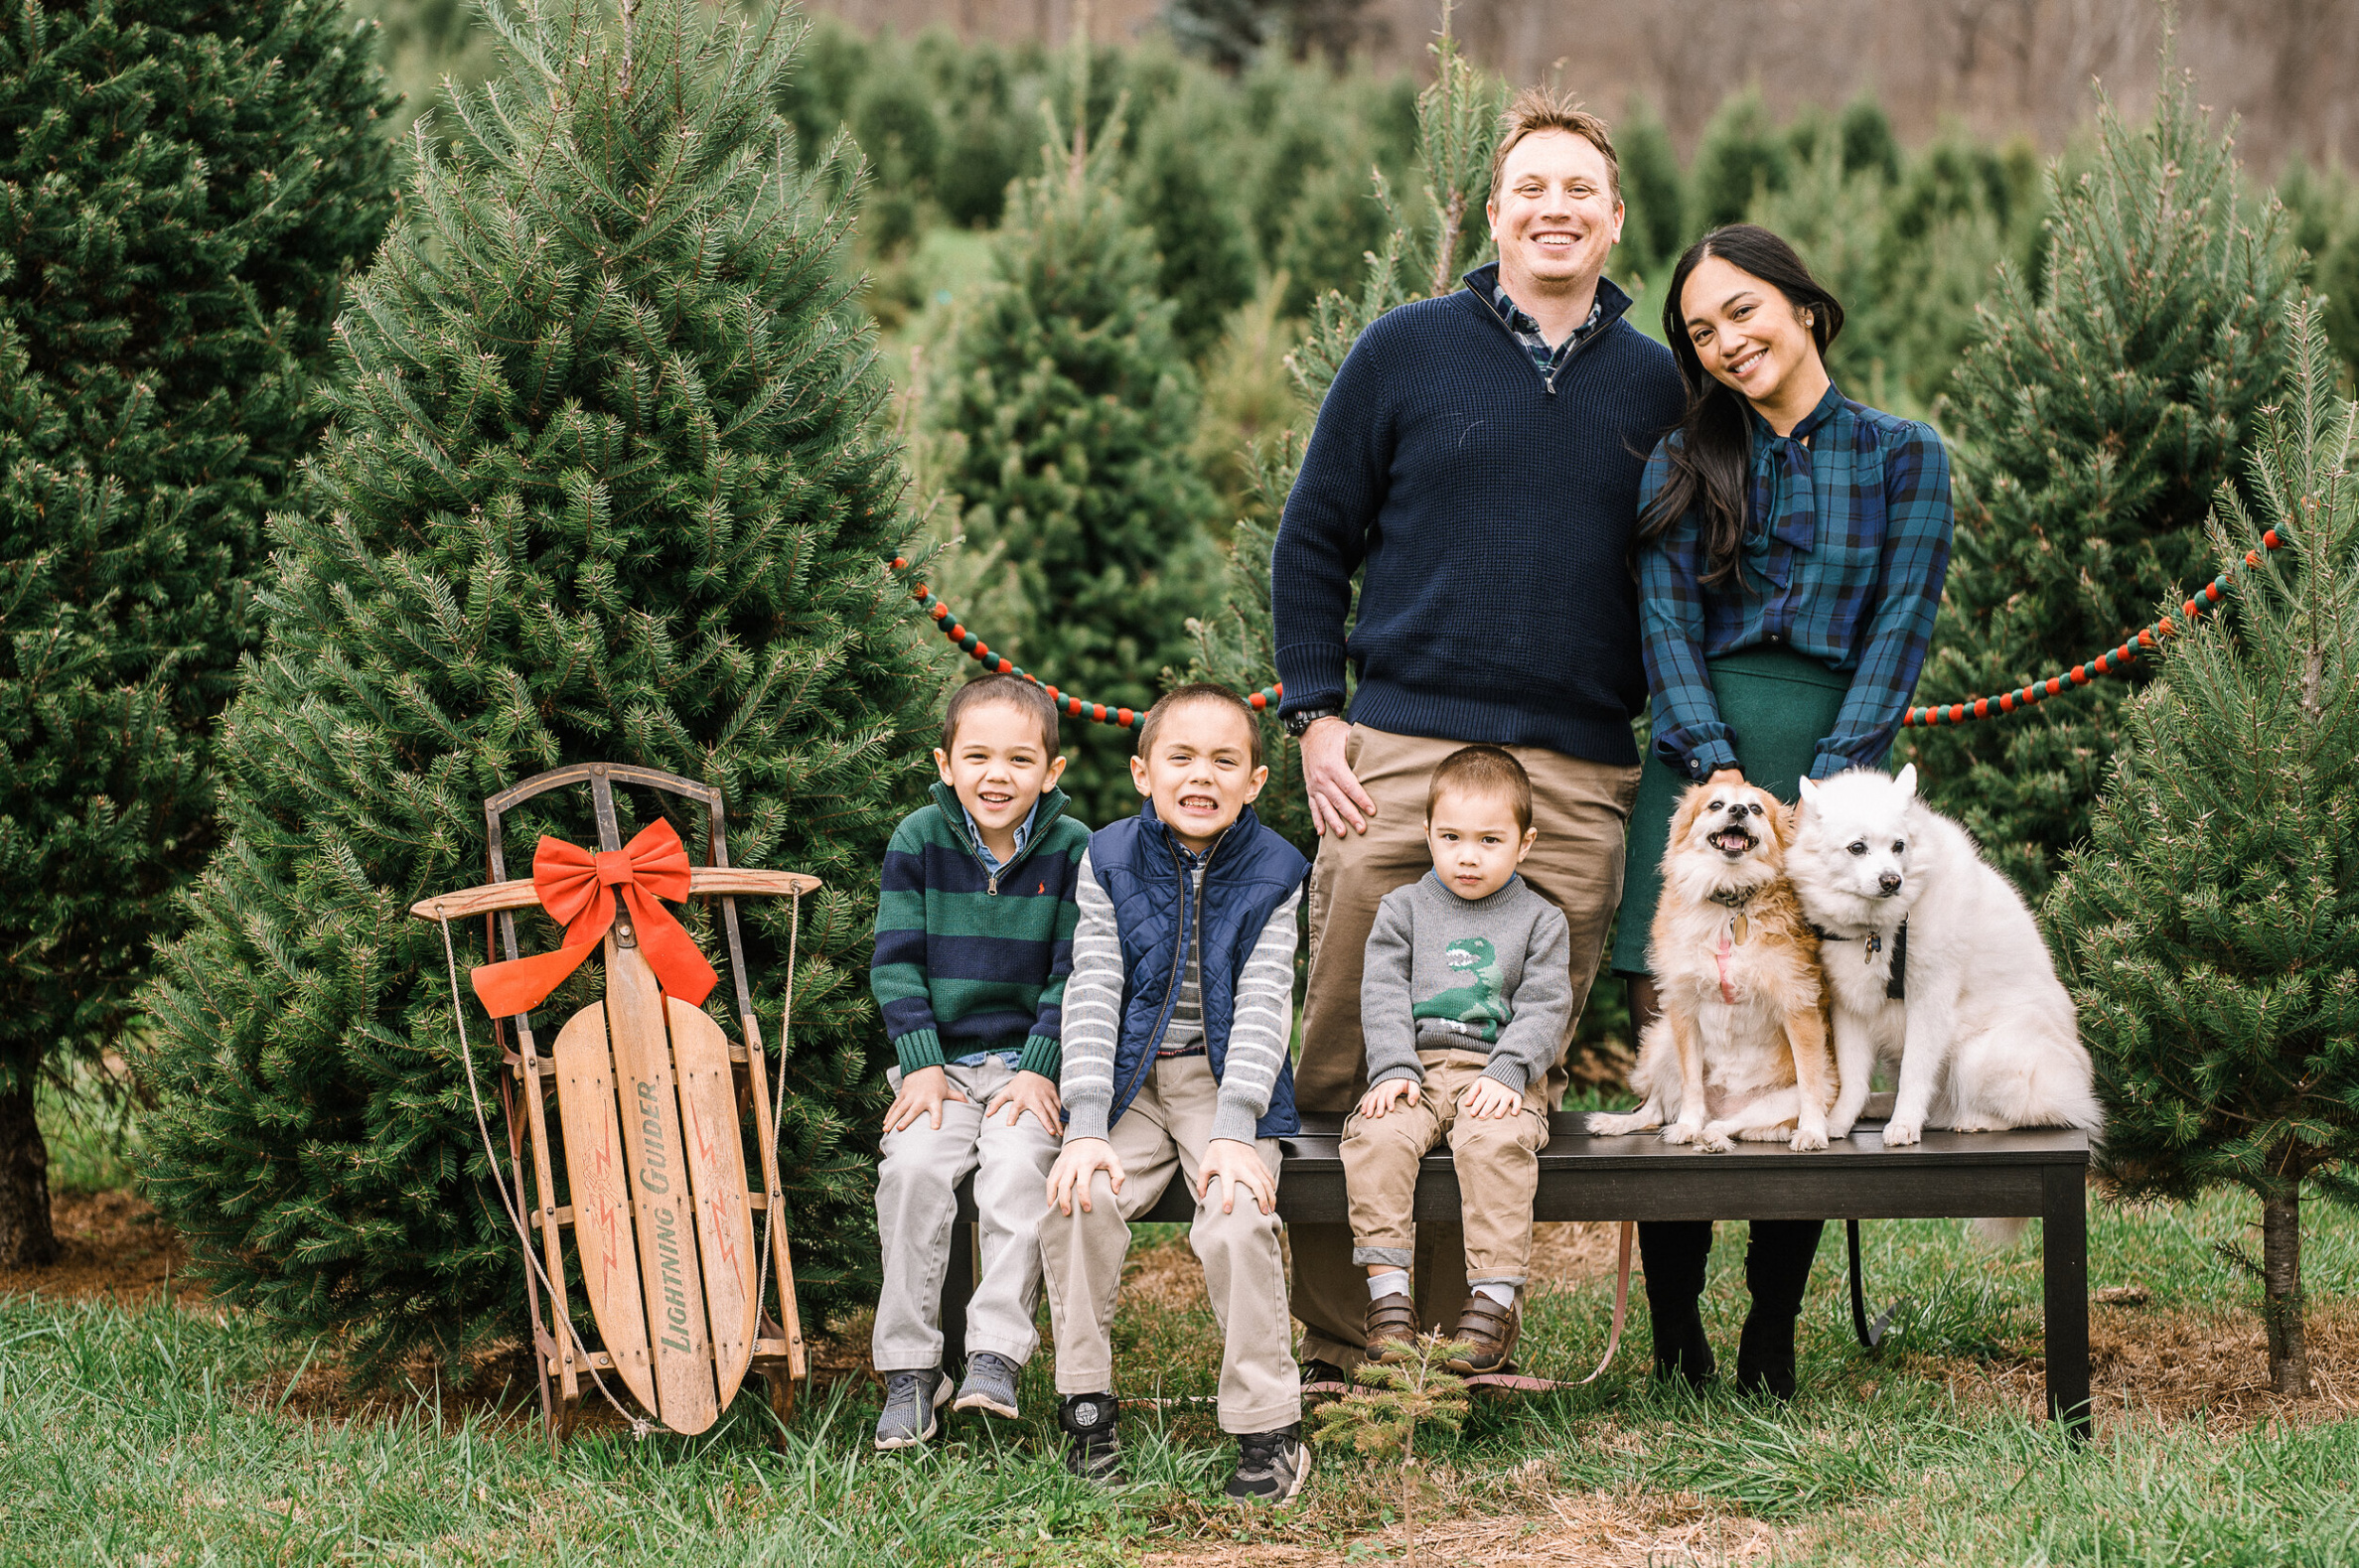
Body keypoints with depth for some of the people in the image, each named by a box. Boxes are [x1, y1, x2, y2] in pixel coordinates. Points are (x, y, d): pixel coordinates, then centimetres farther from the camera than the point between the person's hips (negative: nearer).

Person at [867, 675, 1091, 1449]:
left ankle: (996, 1354, -26)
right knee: (914, 1166, -25)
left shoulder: (1073, 849, -2)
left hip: (1032, 1062, -1)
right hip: (943, 1060, 1)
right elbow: (896, 961, 1)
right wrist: (920, 1063, -9)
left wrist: (1041, 1069, -11)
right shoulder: (918, 841, 2)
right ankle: (910, 1368, -18)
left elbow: (1073, 974, -1)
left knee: (1017, 1166, -29)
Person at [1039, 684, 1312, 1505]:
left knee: (1237, 1222, -26)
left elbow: (1262, 1007, -10)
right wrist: (1086, 1128, -17)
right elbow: (1093, 995, -6)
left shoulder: (1272, 874, -3)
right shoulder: (1110, 862, 0)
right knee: (1077, 1202, -24)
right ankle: (1087, 1404, -8)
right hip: (1133, 1079, 2)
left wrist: (1233, 1132, -22)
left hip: (1226, 1082, -2)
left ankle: (1269, 1429, -14)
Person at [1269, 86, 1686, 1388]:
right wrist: (1313, 717, 1)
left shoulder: (1657, 386, 12)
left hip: (1580, 781, 2)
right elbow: (1312, 541, 9)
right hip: (1401, 754, -2)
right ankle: (1333, 1351, 5)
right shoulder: (1408, 352, 6)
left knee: (1520, 1083, 2)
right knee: (1351, 1067, -4)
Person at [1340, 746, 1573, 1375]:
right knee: (1376, 1135, -29)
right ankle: (1388, 1292, -28)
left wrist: (1507, 1072, -15)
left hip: (1498, 1075, -2)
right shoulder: (1403, 909, 14)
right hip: (1416, 1069, 2)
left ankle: (1495, 1298, -30)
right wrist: (1394, 1069, -11)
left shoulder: (1540, 921, 11)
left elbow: (1543, 1009, 1)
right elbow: (1383, 997, 5)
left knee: (1496, 1141, -34)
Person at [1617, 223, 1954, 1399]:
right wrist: (1721, 773, -12)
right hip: (1700, 756, 1)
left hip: (1835, 758, -1)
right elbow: (1666, 624, 3)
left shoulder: (1904, 459, 9)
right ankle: (1673, 1337, 3)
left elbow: (1896, 636, 2)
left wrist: (1823, 791, -10)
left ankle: (1771, 1339, 6)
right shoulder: (1684, 464, 13)